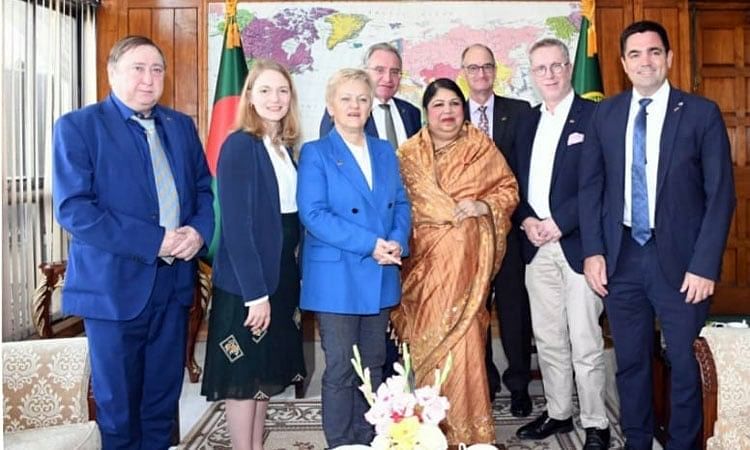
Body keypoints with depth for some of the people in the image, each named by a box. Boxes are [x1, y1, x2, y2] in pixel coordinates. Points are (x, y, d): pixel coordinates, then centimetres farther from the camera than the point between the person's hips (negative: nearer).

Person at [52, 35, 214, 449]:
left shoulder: (181, 126, 10)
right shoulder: (77, 126, -6)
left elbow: (204, 189, 14)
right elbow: (72, 209, -15)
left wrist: (199, 231, -9)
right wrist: (153, 241, -20)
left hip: (174, 281, 5)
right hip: (114, 285, -4)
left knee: (163, 398, 15)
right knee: (118, 403, 9)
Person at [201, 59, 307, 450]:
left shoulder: (285, 148, 10)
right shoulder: (239, 145, -14)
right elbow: (236, 225, -19)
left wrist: (294, 276, 8)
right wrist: (255, 292, -21)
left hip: (281, 275, 8)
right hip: (246, 283, -8)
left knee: (267, 372, 17)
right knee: (243, 377, 4)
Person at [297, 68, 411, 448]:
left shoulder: (386, 152, 12)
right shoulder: (315, 153, -3)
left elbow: (401, 204, 11)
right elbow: (313, 214, -14)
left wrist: (398, 243, -10)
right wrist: (370, 244, -19)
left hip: (380, 276, 5)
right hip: (336, 278, -5)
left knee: (373, 366, 13)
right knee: (340, 369, 1)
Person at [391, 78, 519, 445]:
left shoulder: (482, 146, 7)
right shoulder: (408, 153, 7)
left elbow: (508, 188, 7)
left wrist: (483, 206, -11)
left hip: (468, 256, -1)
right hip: (426, 257, 1)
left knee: (461, 331, -3)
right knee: (429, 334, 4)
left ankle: (465, 426, 11)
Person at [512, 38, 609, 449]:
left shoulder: (595, 116, -4)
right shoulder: (527, 122, 15)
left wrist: (560, 223, -15)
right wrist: (526, 221, -2)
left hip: (578, 243, -6)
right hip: (536, 246, 6)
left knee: (585, 343, -1)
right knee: (548, 339, 13)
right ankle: (558, 413, 27)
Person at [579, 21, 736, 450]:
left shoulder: (702, 113, -3)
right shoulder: (605, 114, 6)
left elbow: (721, 194, -5)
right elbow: (591, 185, 8)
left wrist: (704, 264, -11)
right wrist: (594, 251, -2)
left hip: (679, 258, -2)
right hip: (622, 255, 3)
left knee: (685, 362, 9)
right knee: (631, 361, 12)